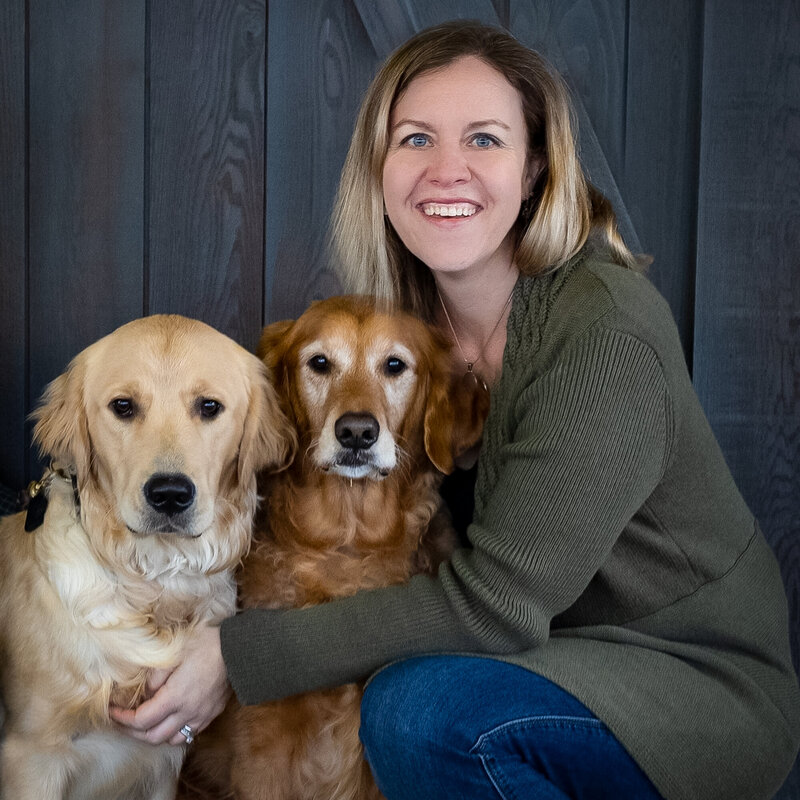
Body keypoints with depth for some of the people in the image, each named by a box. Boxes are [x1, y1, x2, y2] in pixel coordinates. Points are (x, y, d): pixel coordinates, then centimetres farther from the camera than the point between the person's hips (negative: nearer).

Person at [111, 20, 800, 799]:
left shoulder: (606, 331, -25)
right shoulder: (401, 322, -3)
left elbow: (495, 601, -27)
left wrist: (240, 656, -27)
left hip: (700, 684, -6)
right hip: (547, 645, 6)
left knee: (421, 708, -26)